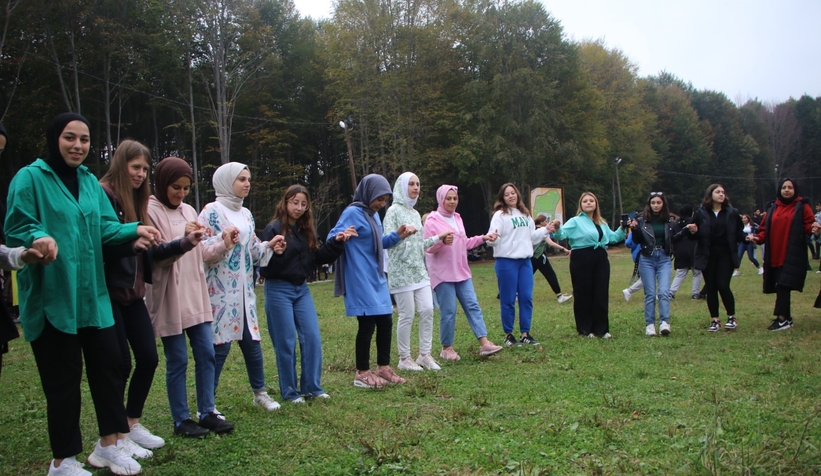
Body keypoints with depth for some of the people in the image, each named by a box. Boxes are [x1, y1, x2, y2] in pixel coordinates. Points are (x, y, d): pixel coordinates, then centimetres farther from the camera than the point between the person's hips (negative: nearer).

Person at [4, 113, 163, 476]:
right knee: (64, 377, 2)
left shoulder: (90, 182, 12)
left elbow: (104, 227, 8)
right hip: (51, 296, -6)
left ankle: (109, 444, 26)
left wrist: (134, 230, -9)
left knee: (107, 365, 9)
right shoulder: (30, 178, -7)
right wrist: (39, 238, -33)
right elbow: (16, 228, -13)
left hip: (92, 294, 6)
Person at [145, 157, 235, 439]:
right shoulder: (150, 211, -8)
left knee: (206, 355, 7)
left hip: (196, 295, 6)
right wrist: (183, 240, -27)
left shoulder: (189, 211, 12)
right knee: (178, 361, 2)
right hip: (169, 298, -6)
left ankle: (208, 412, 18)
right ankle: (181, 420, 14)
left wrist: (223, 245, -1)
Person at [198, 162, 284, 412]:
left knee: (252, 341, 11)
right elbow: (201, 250, -14)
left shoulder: (245, 213, 14)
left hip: (244, 290, 7)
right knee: (220, 344, -5)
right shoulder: (211, 211, -7)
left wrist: (269, 246, 0)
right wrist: (223, 241, -29)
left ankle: (260, 392, 24)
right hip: (220, 290, -7)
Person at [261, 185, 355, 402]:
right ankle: (289, 391, 12)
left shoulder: (306, 231, 10)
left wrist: (336, 242, 0)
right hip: (279, 289, -6)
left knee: (313, 338, 3)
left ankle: (312, 386, 14)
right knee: (286, 342, 0)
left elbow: (319, 257, 9)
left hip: (301, 289, 6)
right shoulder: (274, 229, -10)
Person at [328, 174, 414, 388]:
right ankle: (362, 373, 8)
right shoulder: (352, 213, -12)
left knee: (385, 322, 11)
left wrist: (397, 236, 9)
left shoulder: (374, 214, 13)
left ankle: (383, 367, 24)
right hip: (360, 280, -9)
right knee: (367, 323, -5)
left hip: (377, 279, 9)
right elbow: (332, 239, -19)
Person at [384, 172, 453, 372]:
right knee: (407, 315, -4)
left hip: (419, 270, 7)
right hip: (401, 270, -7)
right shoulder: (394, 211, -6)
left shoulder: (415, 213, 17)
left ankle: (425, 354, 12)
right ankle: (404, 358, 9)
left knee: (427, 310, 1)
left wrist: (439, 238, 17)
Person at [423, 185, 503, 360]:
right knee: (448, 311, -4)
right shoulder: (432, 221, -7)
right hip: (442, 274, -7)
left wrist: (483, 238, 14)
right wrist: (441, 240, -29)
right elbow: (428, 248, -11)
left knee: (473, 306, 1)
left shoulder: (457, 218, 15)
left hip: (462, 272, 7)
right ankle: (446, 348, 9)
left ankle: (484, 343, 1)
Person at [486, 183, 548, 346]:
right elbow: (493, 239, -17)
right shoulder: (500, 215, -5)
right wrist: (492, 238, -38)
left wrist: (546, 230, 16)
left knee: (527, 298, 6)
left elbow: (532, 237, 22)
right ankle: (508, 335, 9)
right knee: (508, 300, -1)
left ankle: (525, 334, 16)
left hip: (525, 261, 6)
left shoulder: (525, 214, 15)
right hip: (507, 262, -6)